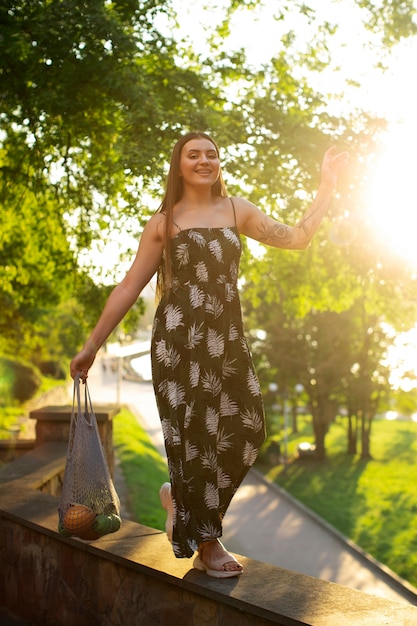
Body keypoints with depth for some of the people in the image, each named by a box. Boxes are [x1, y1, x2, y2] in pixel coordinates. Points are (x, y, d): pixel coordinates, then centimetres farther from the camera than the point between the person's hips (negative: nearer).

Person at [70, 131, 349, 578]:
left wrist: (327, 185, 6)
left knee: (245, 429, -3)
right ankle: (207, 541, 14)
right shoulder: (163, 222, 5)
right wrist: (91, 346, 3)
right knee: (194, 432, -2)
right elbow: (129, 287, 5)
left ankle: (181, 496, 23)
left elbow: (298, 237, 8)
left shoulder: (236, 210, 13)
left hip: (226, 338, 4)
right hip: (179, 338, -3)